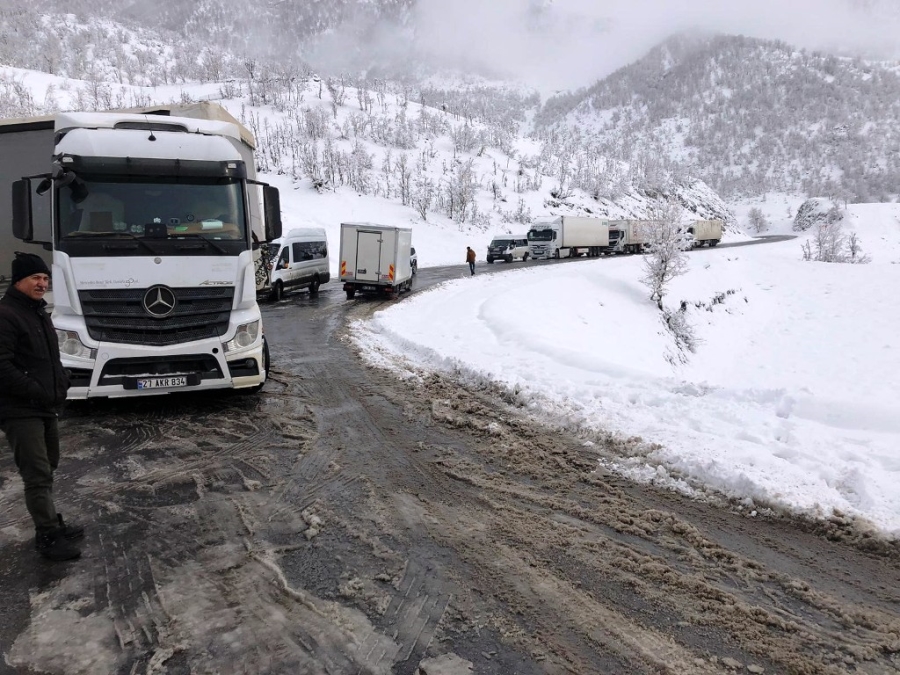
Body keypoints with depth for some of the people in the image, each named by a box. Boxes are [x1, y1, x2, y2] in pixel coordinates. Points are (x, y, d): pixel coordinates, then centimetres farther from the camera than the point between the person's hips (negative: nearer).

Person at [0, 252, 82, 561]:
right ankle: (47, 537, 2)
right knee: (38, 475, -7)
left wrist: (61, 383, 8)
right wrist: (37, 392, -20)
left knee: (47, 470, 18)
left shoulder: (38, 311, 16)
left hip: (45, 407, 10)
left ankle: (52, 524, 30)